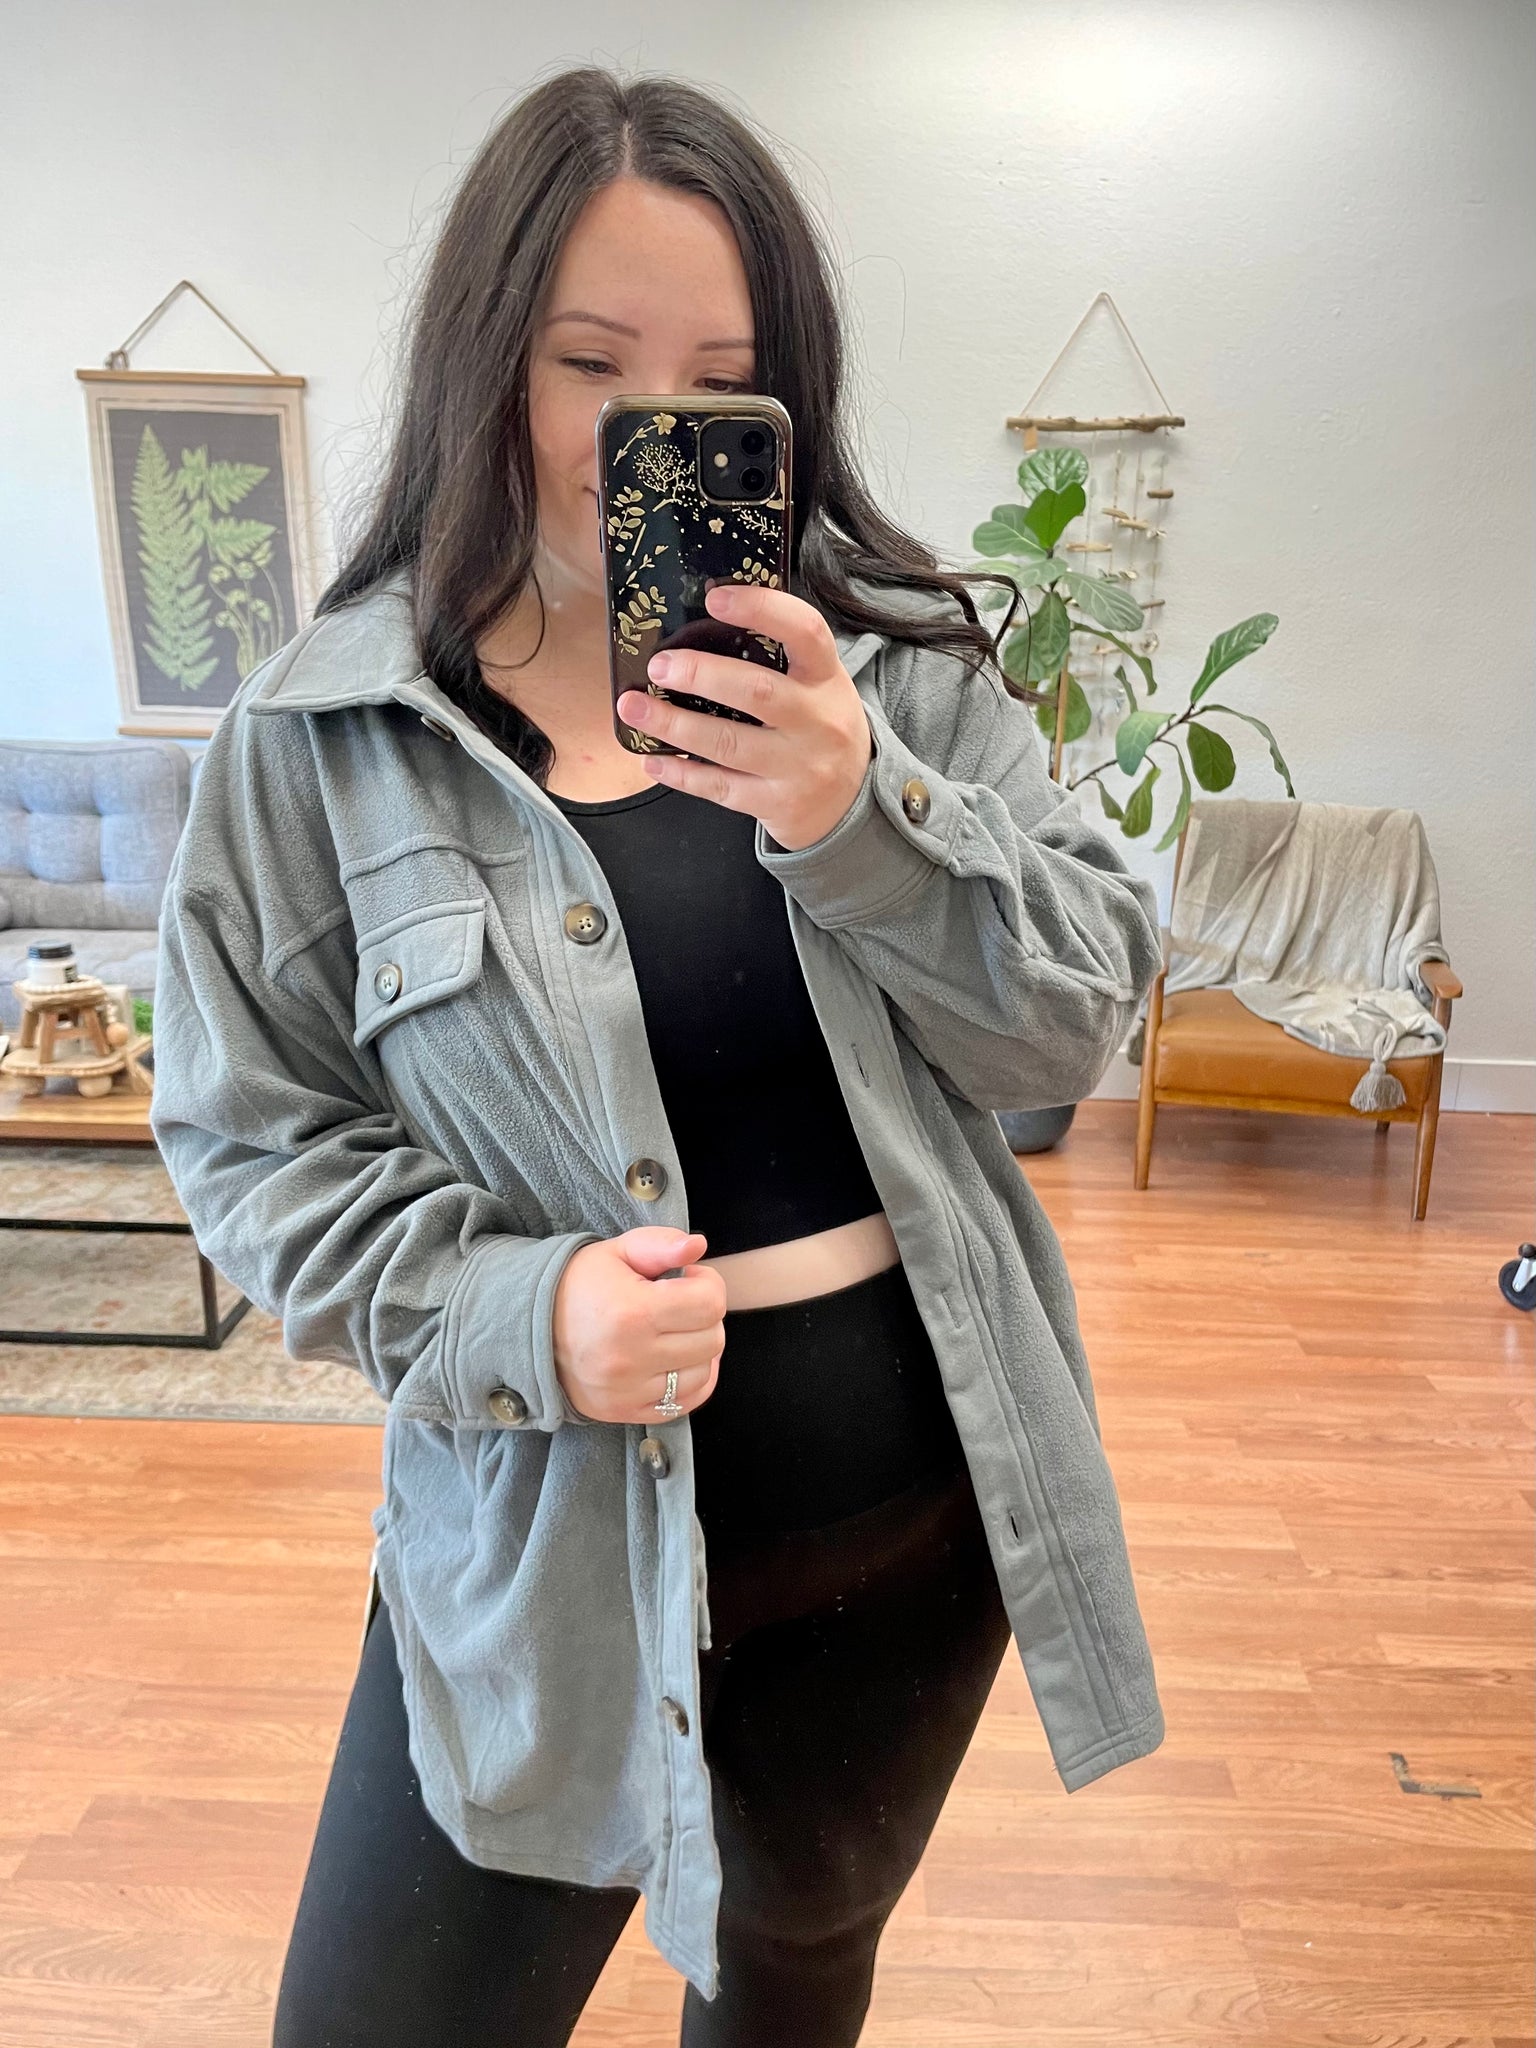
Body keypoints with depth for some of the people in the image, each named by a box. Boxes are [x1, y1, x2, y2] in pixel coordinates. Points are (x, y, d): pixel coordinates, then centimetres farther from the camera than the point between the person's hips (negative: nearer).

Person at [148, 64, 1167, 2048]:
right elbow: (251, 1138, -5)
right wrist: (507, 1310, -22)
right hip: (549, 1525, -1)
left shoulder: (901, 665, -5)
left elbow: (1082, 1019, -7)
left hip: (916, 1494, 3)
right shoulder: (319, 738, -9)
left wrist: (861, 815, -25)